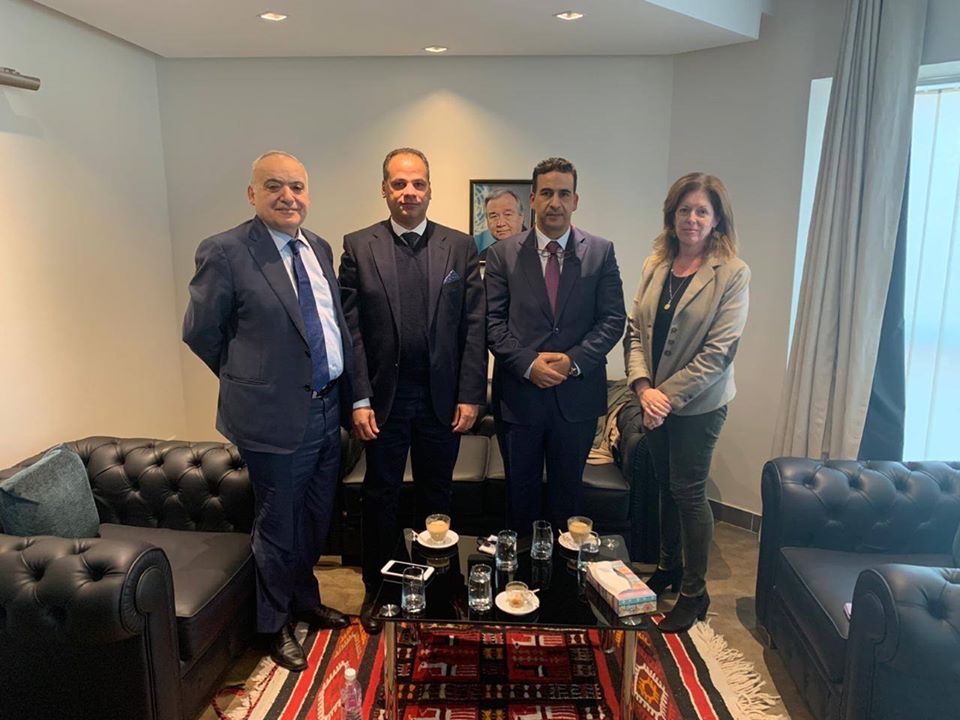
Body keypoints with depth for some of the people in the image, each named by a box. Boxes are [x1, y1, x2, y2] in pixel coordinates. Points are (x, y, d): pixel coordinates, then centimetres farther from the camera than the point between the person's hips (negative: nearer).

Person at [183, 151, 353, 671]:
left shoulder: (319, 248, 7)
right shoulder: (224, 252, -14)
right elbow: (200, 332, -7)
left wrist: (344, 393, 9)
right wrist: (252, 379, 2)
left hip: (327, 407, 7)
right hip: (275, 414, -6)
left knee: (316, 520, 21)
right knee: (277, 526, 11)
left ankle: (305, 599, 46)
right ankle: (274, 625, 35)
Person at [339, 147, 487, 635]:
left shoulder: (461, 247, 2)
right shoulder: (358, 247, 0)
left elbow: (474, 327, 0)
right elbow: (350, 329, -3)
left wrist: (471, 395, -6)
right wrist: (359, 400, -9)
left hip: (442, 396, 1)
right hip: (384, 394, -1)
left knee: (437, 497, 14)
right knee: (380, 497, 13)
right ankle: (376, 590, 31)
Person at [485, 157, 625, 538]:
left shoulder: (601, 252, 2)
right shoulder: (503, 254, 1)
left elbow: (613, 319, -1)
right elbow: (492, 321, -3)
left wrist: (573, 360, -15)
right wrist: (527, 364, -16)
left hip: (577, 395, 1)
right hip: (518, 392, 0)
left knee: (567, 491, 16)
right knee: (520, 492, 15)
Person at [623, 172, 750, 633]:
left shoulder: (732, 273, -11)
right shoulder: (655, 266, 5)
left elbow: (719, 350, -15)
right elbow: (635, 330, 3)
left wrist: (668, 395, -17)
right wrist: (644, 387, -11)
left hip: (698, 404, -5)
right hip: (655, 400, 5)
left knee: (688, 492, 2)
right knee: (666, 486, 17)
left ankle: (694, 594, 20)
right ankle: (669, 568, 37)